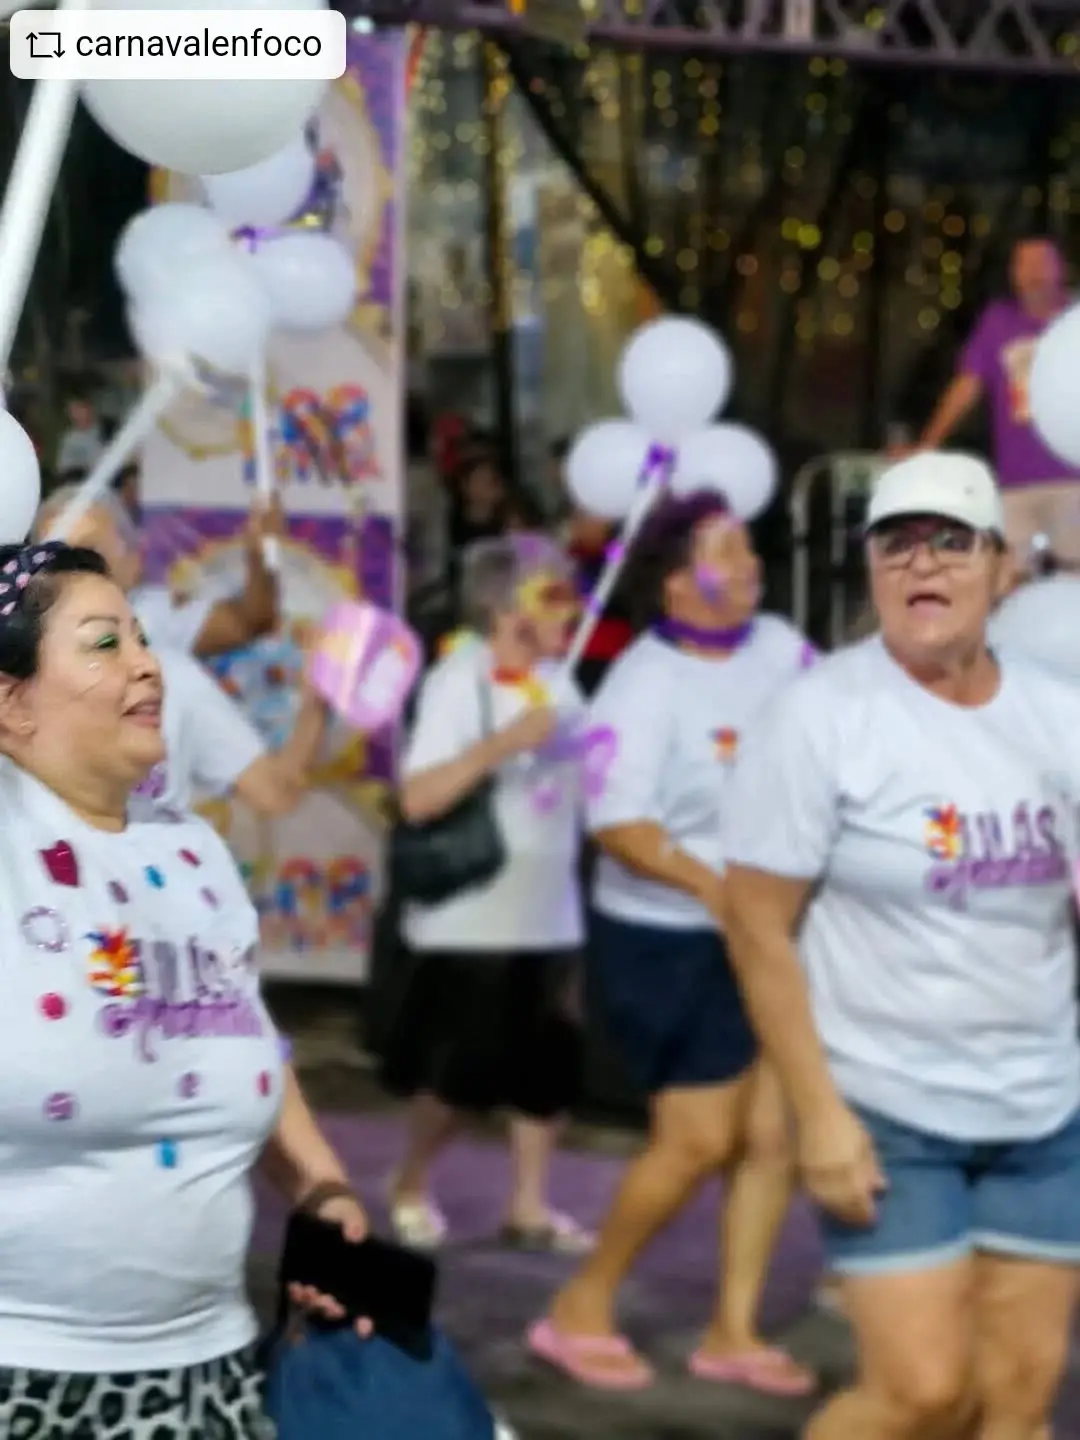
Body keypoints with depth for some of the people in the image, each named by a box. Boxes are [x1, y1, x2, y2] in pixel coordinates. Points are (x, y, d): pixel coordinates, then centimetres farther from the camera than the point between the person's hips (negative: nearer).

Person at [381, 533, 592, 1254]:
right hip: (471, 920, -6)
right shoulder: (458, 680, -13)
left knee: (551, 1065, 6)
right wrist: (503, 743, -28)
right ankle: (411, 1187, 23)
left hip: (550, 914, 6)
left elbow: (577, 783, 14)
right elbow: (418, 797, -22)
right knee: (460, 1072, 0)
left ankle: (530, 1204, 18)